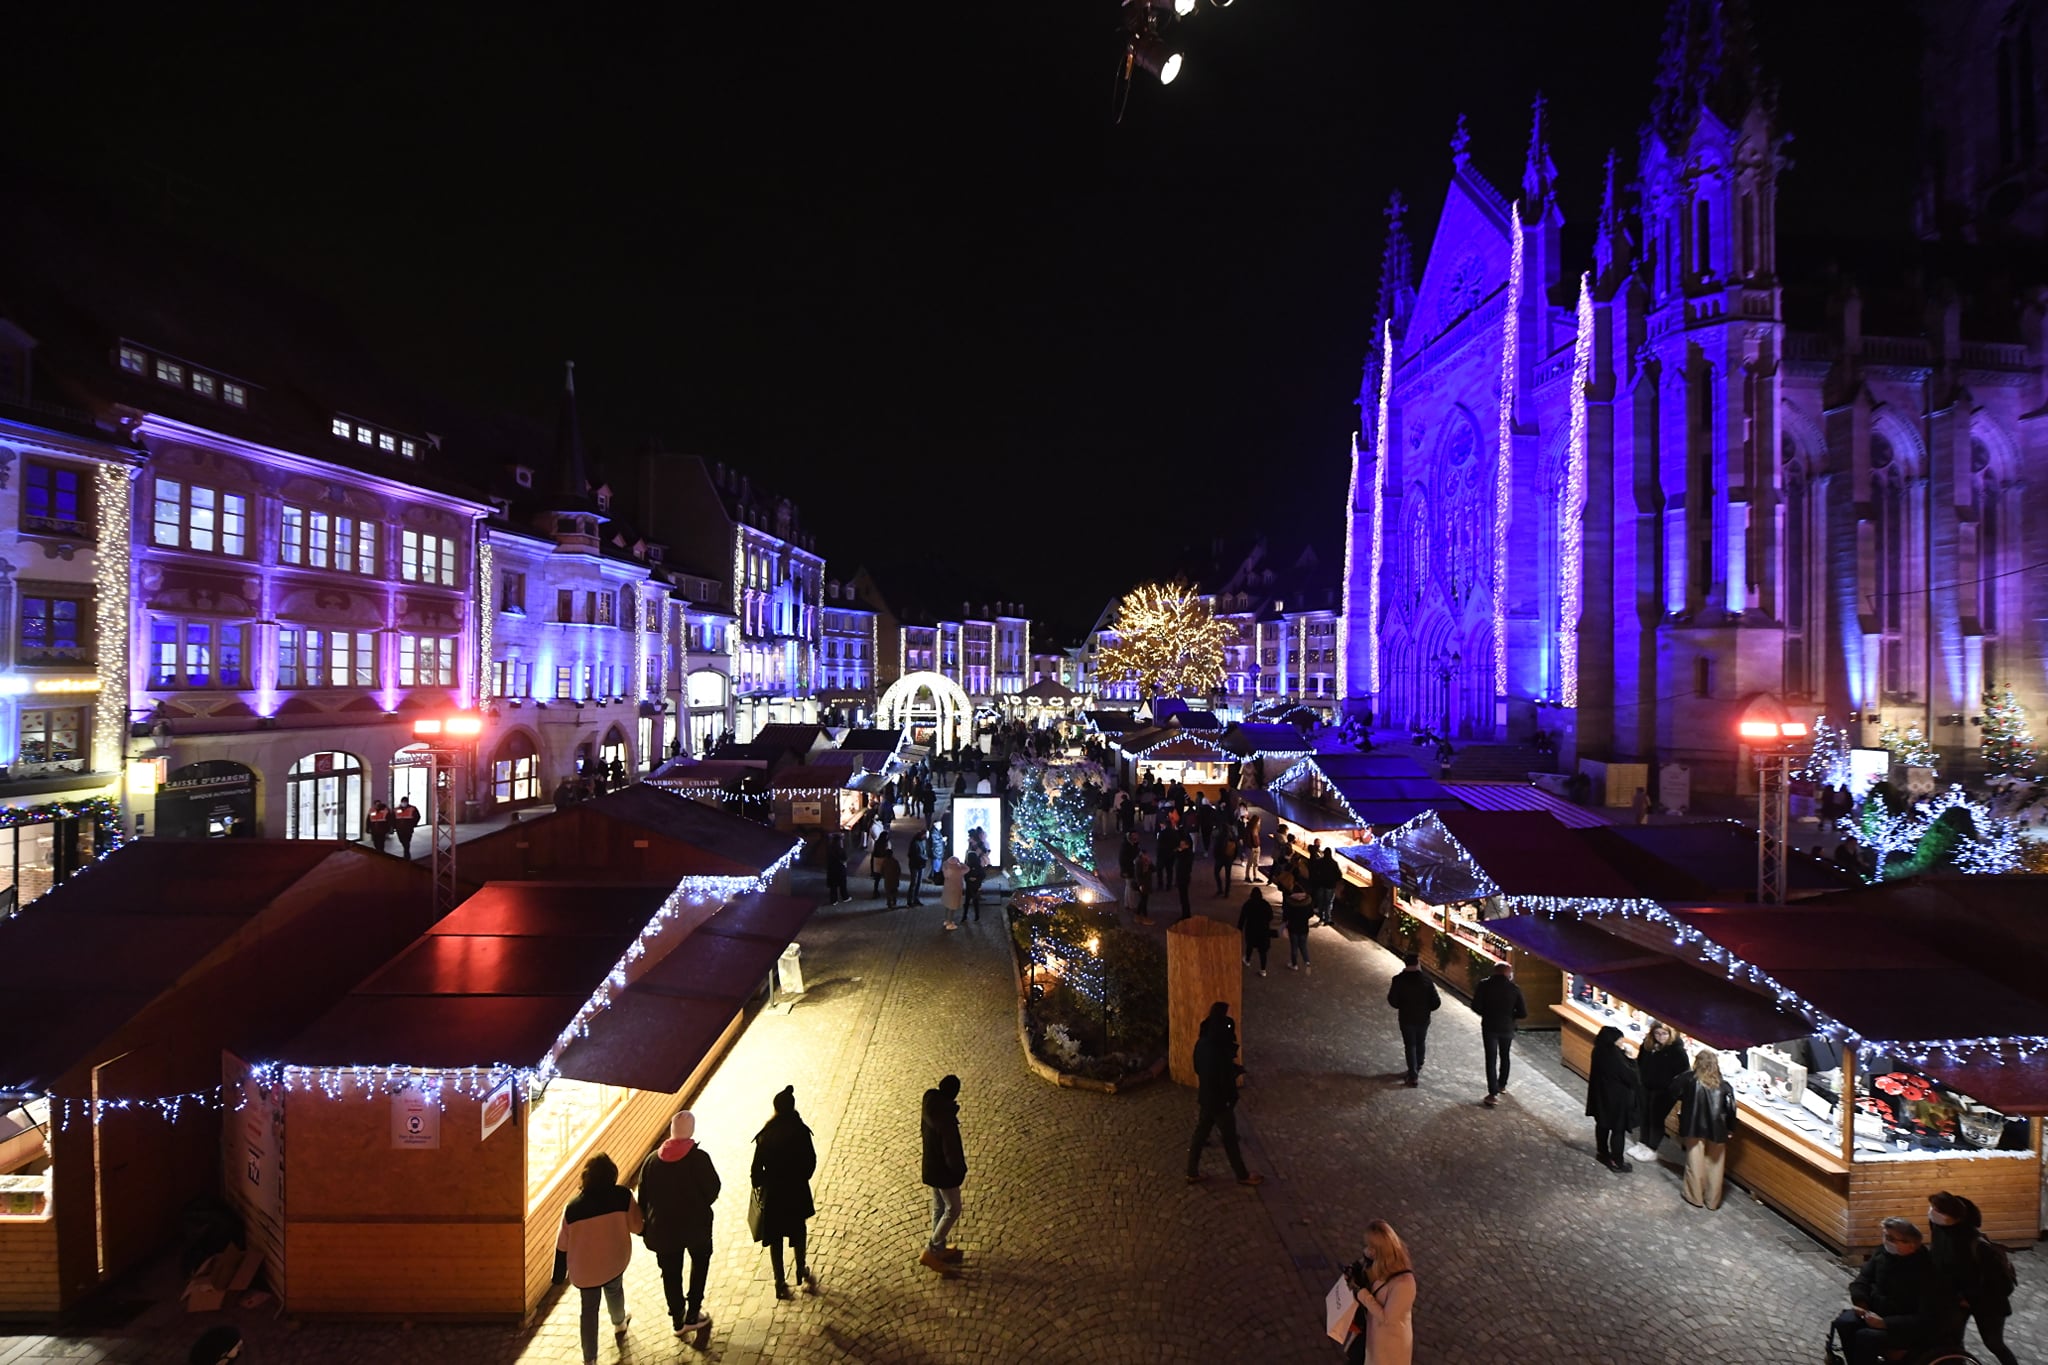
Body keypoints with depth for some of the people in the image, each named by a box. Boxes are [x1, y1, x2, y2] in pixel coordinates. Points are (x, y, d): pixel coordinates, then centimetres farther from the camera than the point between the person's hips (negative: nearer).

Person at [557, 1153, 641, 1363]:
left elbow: (562, 1245, -7)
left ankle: (590, 1358, 21)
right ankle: (619, 1323, 56)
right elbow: (636, 1226, -10)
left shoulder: (573, 1207, -16)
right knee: (614, 1290, 31)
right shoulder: (623, 1196, -19)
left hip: (585, 1267, -1)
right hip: (614, 1261, 1)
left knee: (589, 1309, 16)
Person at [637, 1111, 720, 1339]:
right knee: (699, 1263, 23)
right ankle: (692, 1315, 22)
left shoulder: (652, 1160, -10)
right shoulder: (699, 1158, -21)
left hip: (663, 1228, 2)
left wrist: (648, 1224, 13)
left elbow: (643, 1198, -1)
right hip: (695, 1226, -2)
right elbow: (712, 1191, -13)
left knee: (670, 1274, 18)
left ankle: (678, 1320, 29)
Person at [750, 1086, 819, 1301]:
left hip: (773, 1192, -2)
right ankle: (802, 1272, 38)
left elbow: (757, 1168, -14)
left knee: (775, 1238, 15)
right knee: (798, 1231, 25)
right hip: (797, 1189, 2)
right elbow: (811, 1160, -7)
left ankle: (781, 1283, 22)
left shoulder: (766, 1136, -20)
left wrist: (758, 1185, 6)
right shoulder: (801, 1131, -15)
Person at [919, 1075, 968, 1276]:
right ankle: (930, 1252, 13)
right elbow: (951, 1152, -25)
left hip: (931, 1166, 8)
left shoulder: (930, 1108, -8)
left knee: (939, 1207, 22)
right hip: (944, 1171, -8)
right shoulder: (946, 1120, -32)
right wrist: (961, 1170, -9)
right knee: (952, 1209, 8)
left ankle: (939, 1250, 35)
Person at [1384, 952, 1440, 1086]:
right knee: (1420, 1043, 23)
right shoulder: (1426, 979, -14)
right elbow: (1436, 1002, -11)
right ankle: (1418, 1068, 40)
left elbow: (1393, 1001, -11)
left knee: (1410, 1045, 10)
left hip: (1406, 1018, -2)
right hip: (1423, 1018, 2)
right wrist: (1426, 1009, 7)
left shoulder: (1399, 980, -16)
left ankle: (1413, 1075, 8)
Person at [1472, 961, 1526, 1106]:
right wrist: (1510, 1014, 10)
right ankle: (1502, 1084, 40)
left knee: (1491, 1059, 1)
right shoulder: (1514, 989, -9)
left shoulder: (1484, 985, -11)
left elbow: (1475, 1007, -13)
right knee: (1505, 1056, 24)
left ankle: (1493, 1093, -8)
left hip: (1489, 1027, -2)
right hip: (1507, 1028, 2)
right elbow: (1523, 1013, -9)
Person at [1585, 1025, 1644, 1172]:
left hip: (1601, 1094, 8)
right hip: (1617, 1098, -8)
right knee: (1618, 1129, 5)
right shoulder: (1613, 1055, -29)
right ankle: (1616, 1162, 13)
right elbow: (1630, 1077, -23)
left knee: (1603, 1123, 22)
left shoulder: (1600, 1051, -2)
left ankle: (1602, 1152, 37)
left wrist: (1625, 1057, -1)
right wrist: (1631, 1059, -12)